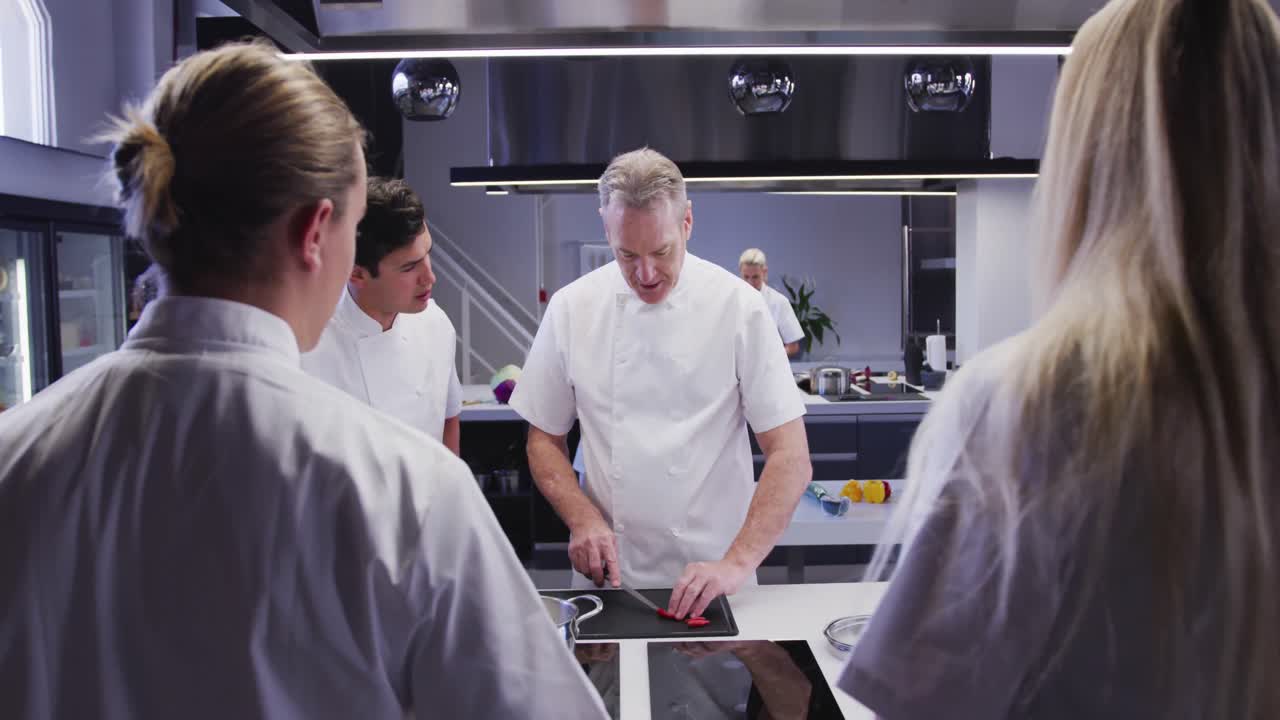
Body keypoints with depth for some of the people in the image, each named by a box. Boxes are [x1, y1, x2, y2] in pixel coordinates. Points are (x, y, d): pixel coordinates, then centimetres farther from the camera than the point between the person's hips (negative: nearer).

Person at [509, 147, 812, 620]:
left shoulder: (739, 307, -11)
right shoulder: (571, 308, -4)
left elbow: (791, 459, -12)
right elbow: (544, 440, 4)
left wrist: (737, 563, -23)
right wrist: (583, 520, -12)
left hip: (710, 578, -1)